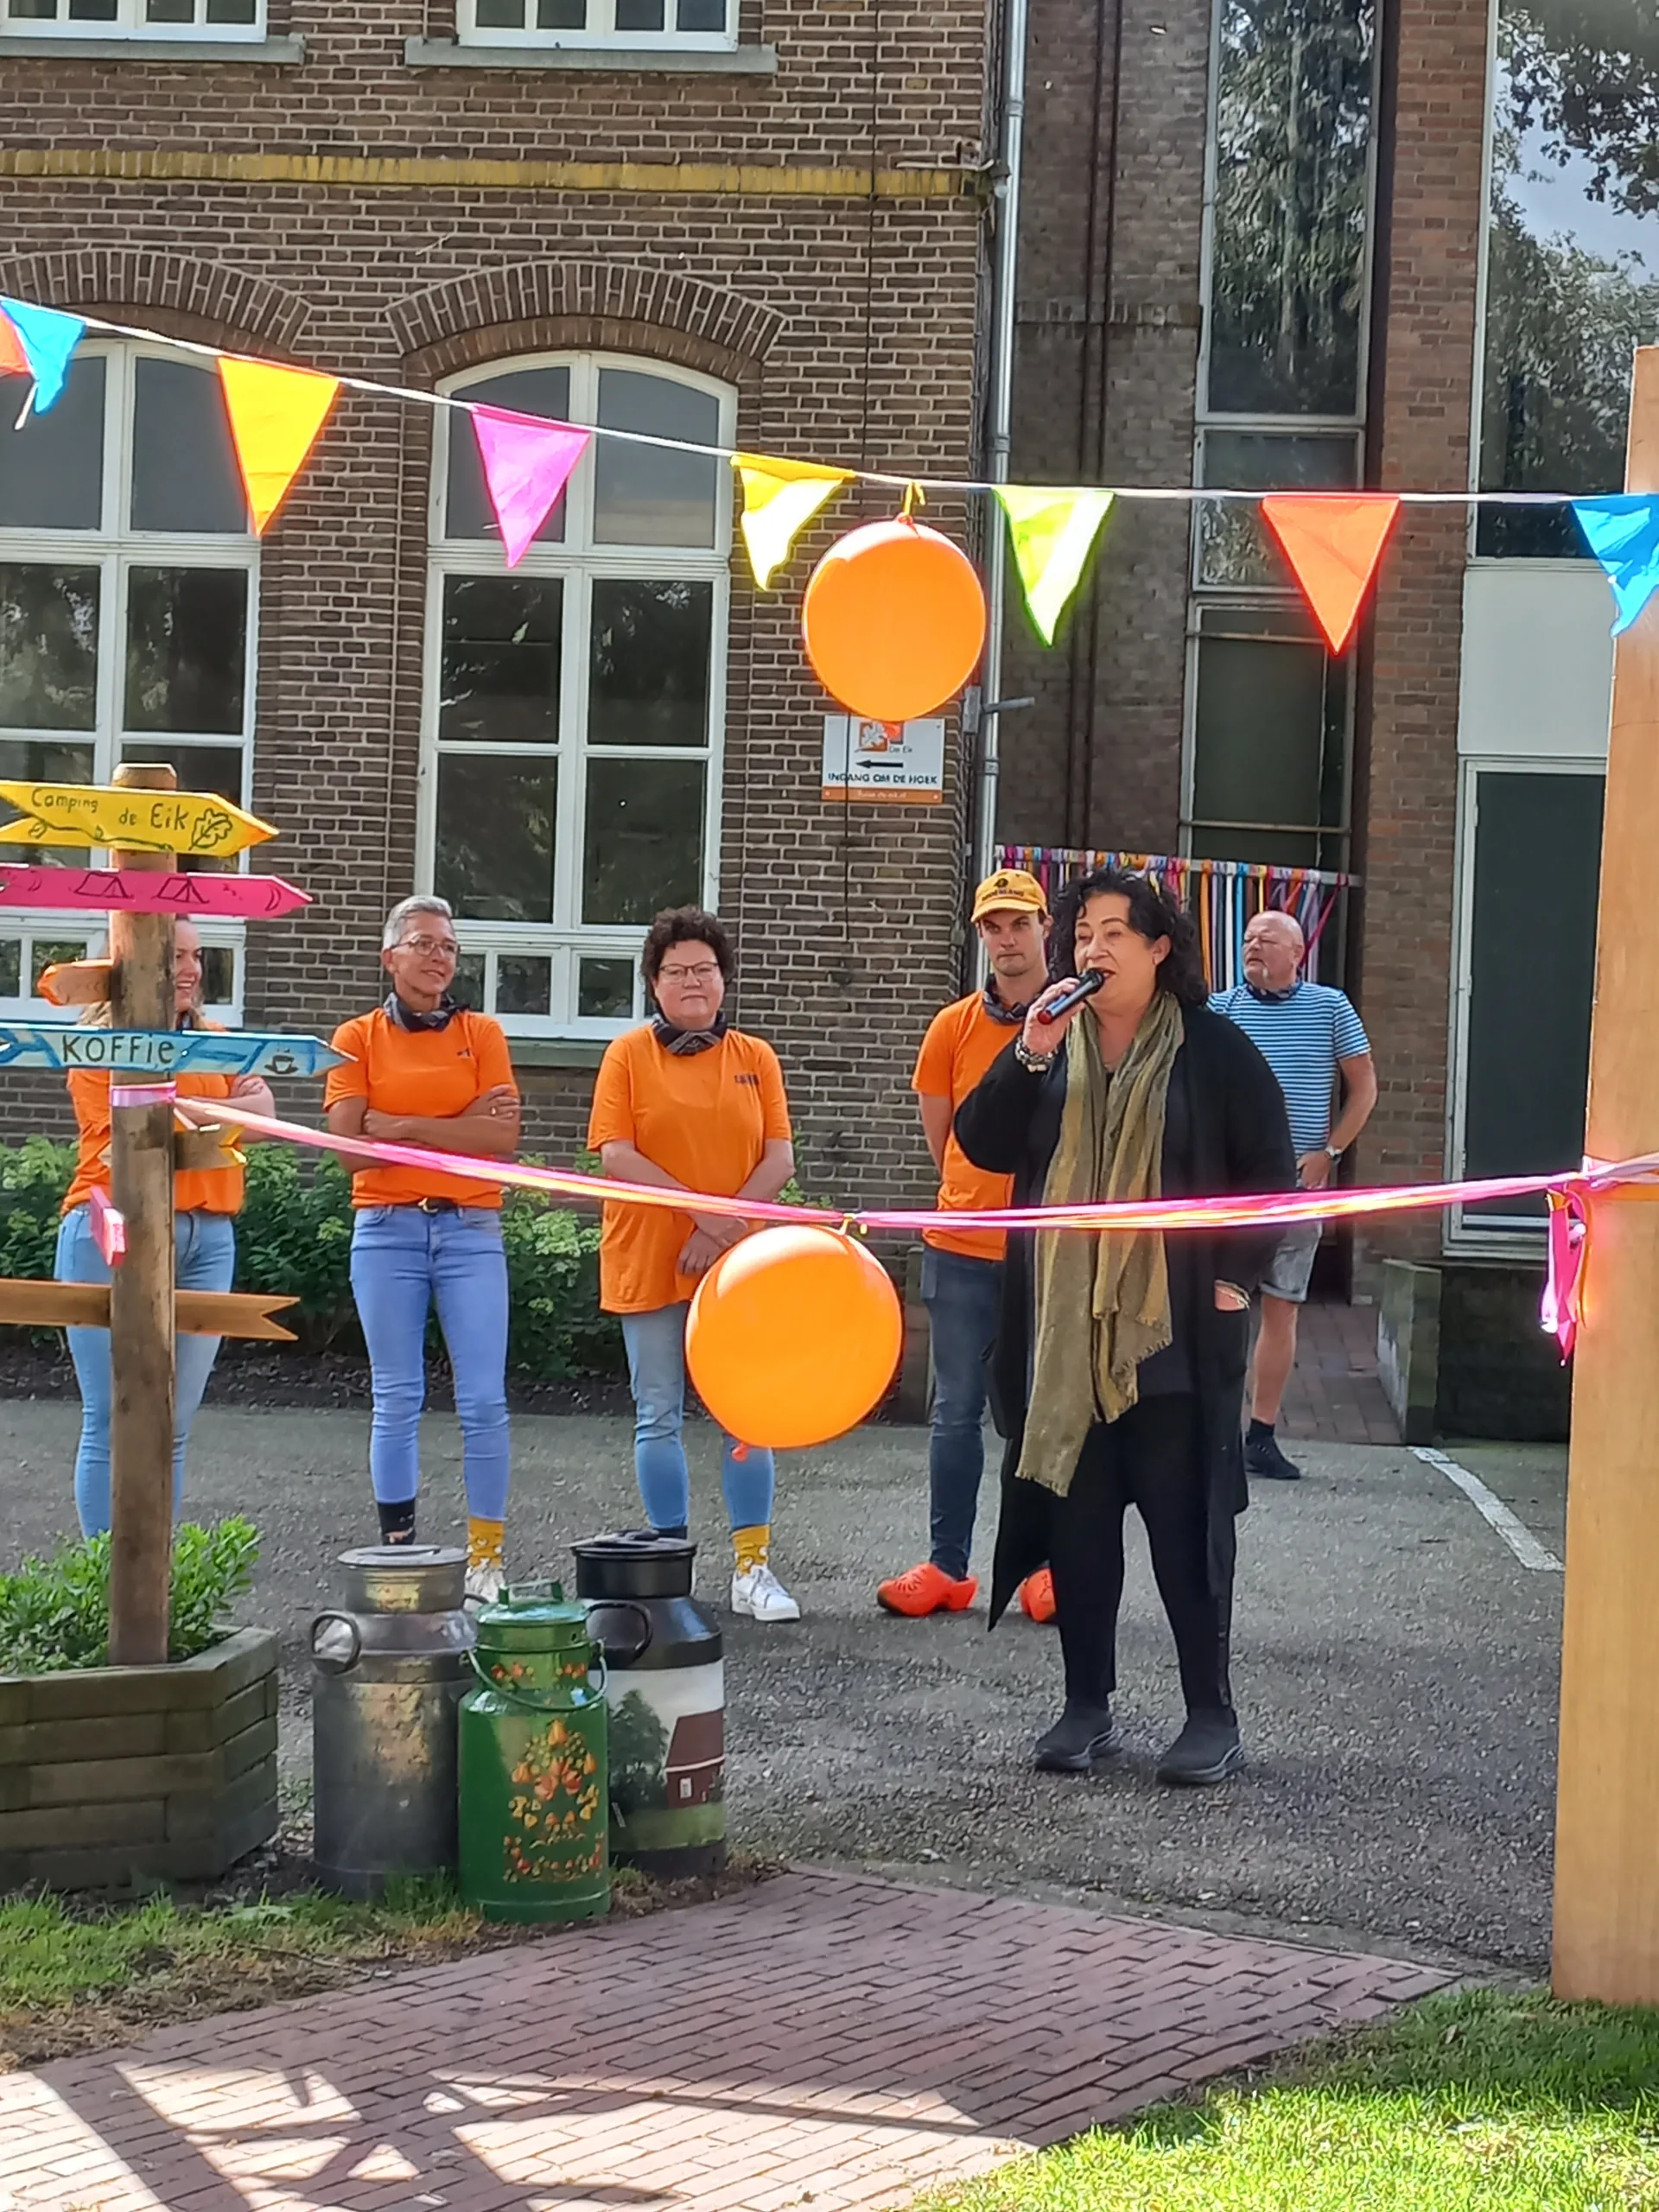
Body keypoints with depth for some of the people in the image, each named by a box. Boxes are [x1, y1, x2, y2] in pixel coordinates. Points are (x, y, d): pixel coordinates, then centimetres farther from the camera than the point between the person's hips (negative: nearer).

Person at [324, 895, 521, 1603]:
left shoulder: (481, 1033, 8)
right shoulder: (358, 1039, 6)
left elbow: (503, 1137, -4)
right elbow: (350, 1143, -6)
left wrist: (406, 1127, -9)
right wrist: (460, 1126, -8)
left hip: (471, 1230, 0)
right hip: (386, 1230, 0)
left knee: (484, 1399, -5)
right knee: (397, 1400, 1)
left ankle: (486, 1557, 2)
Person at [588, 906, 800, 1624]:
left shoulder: (755, 1059, 7)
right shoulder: (629, 1055, 2)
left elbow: (779, 1158, 1)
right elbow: (616, 1154, -8)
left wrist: (725, 1226, -13)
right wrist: (704, 1211, -16)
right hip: (649, 1261, -1)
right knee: (659, 1417, 4)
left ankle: (752, 1567, 5)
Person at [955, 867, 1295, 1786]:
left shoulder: (1213, 1049, -2)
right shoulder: (1051, 1041, 9)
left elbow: (1271, 1169, 1)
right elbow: (981, 1144, 1)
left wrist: (1236, 1273, -6)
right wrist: (1028, 1058, -12)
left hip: (1175, 1334, -4)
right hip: (1065, 1335, 4)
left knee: (1185, 1523, -1)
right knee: (1076, 1521, 8)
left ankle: (1211, 1716, 8)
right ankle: (1086, 1707, 18)